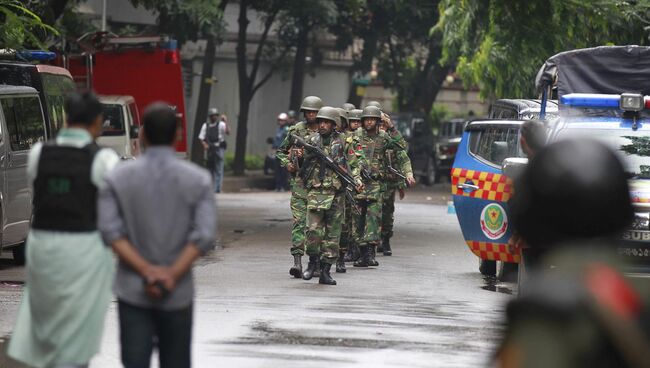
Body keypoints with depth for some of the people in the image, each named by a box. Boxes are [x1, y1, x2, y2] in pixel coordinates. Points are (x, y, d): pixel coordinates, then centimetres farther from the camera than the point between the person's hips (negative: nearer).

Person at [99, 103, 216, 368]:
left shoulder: (118, 178, -1)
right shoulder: (198, 180, -2)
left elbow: (110, 231, -9)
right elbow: (204, 235, -12)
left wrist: (147, 271, -12)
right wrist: (172, 275, -12)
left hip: (133, 290, 0)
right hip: (178, 293, 1)